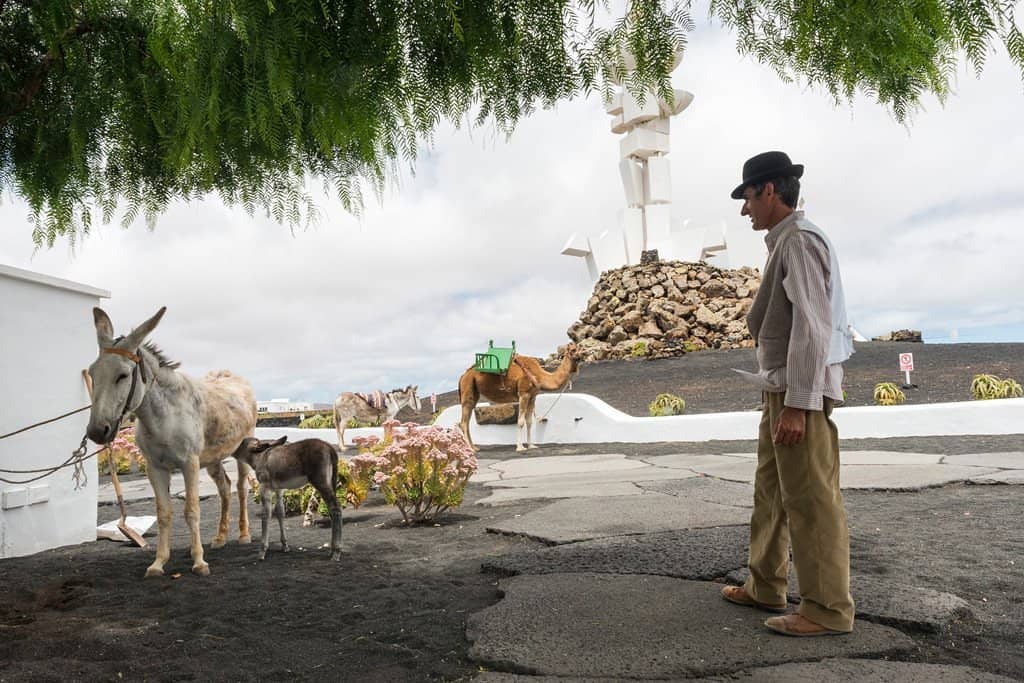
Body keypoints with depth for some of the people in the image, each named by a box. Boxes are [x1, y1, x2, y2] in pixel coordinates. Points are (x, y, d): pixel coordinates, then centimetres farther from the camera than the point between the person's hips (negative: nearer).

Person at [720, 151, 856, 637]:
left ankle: (827, 609, 10)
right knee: (770, 493, 17)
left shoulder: (800, 240, -12)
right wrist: (779, 396, 15)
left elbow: (812, 326, -19)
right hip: (780, 389, 10)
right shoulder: (784, 242, 17)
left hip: (800, 391, -10)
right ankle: (766, 587, 30)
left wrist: (798, 403, -22)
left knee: (810, 499, -2)